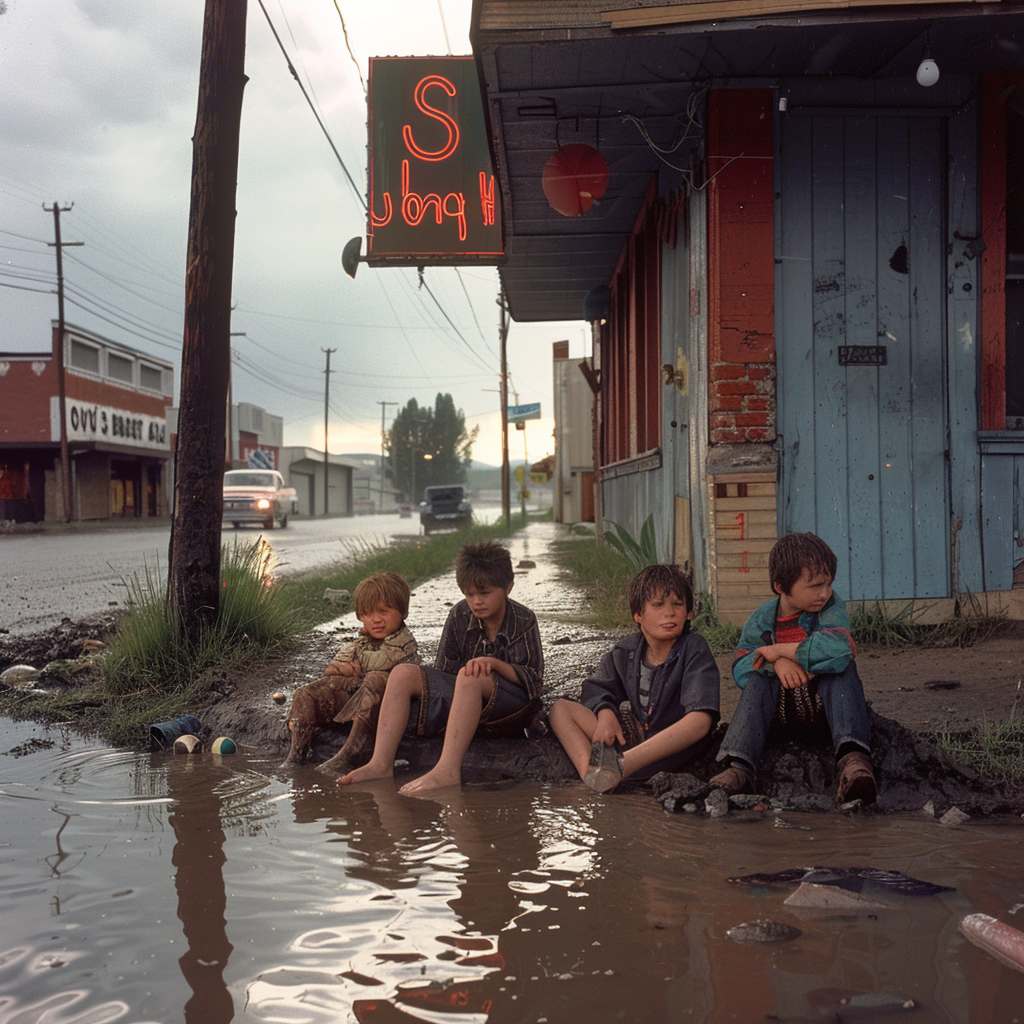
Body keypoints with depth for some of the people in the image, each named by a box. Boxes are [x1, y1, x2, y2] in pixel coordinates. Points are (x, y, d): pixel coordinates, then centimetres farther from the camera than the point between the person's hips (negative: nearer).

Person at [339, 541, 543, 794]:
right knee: (404, 673, -14)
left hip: (513, 701, -5)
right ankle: (381, 763, -28)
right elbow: (445, 669, 10)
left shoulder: (524, 621, -5)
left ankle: (447, 770, -51)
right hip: (464, 696, 5)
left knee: (471, 677, -38)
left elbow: (532, 677, -13)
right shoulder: (461, 615, 4)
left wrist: (493, 663, -28)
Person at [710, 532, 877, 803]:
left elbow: (837, 649, -33)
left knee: (843, 668, -28)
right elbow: (740, 668, -8)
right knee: (758, 679, -25)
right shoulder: (762, 620, -2)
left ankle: (853, 758, -51)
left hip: (824, 705, -1)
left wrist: (777, 650, -24)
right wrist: (774, 662, -30)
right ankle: (740, 766, -44)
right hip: (781, 711, 2)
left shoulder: (831, 608, -12)